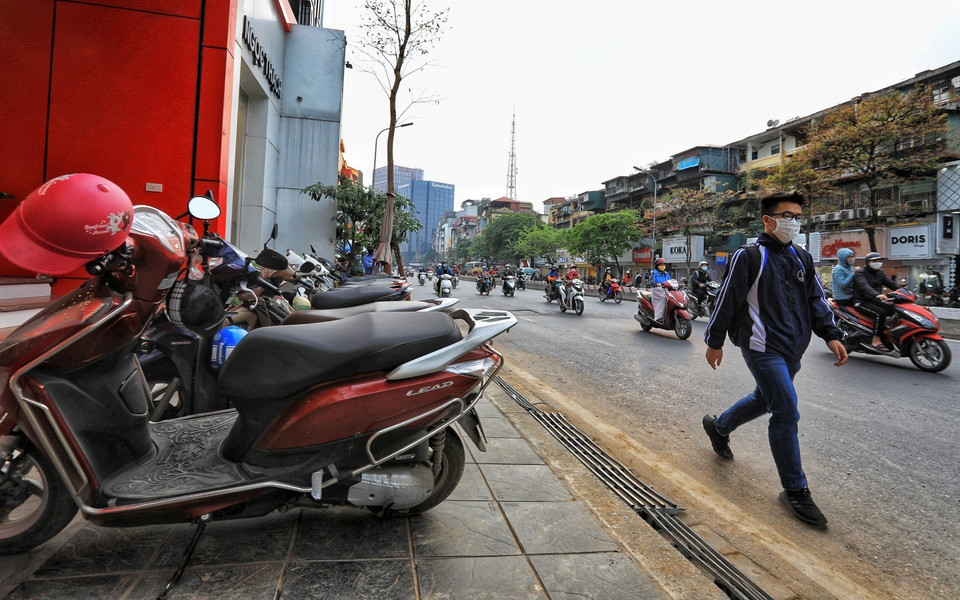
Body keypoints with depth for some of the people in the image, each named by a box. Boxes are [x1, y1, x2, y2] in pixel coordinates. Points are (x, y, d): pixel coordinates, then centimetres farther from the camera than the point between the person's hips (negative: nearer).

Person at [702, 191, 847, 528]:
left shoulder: (801, 258, 13)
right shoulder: (749, 257, -8)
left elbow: (816, 300, 16)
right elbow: (727, 300, -6)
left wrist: (831, 335, 4)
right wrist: (714, 342, -4)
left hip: (792, 349, 8)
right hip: (763, 348, -8)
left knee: (764, 399, 21)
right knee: (786, 413, -10)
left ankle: (718, 427, 47)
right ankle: (794, 490, 2)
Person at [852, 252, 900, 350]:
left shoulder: (880, 273, 17)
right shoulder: (860, 274, -9)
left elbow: (891, 283, 8)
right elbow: (865, 286, -28)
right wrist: (877, 295, -46)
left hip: (876, 301, 8)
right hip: (862, 302, -8)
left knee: (895, 310, -11)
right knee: (880, 313, -29)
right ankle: (876, 340, -25)